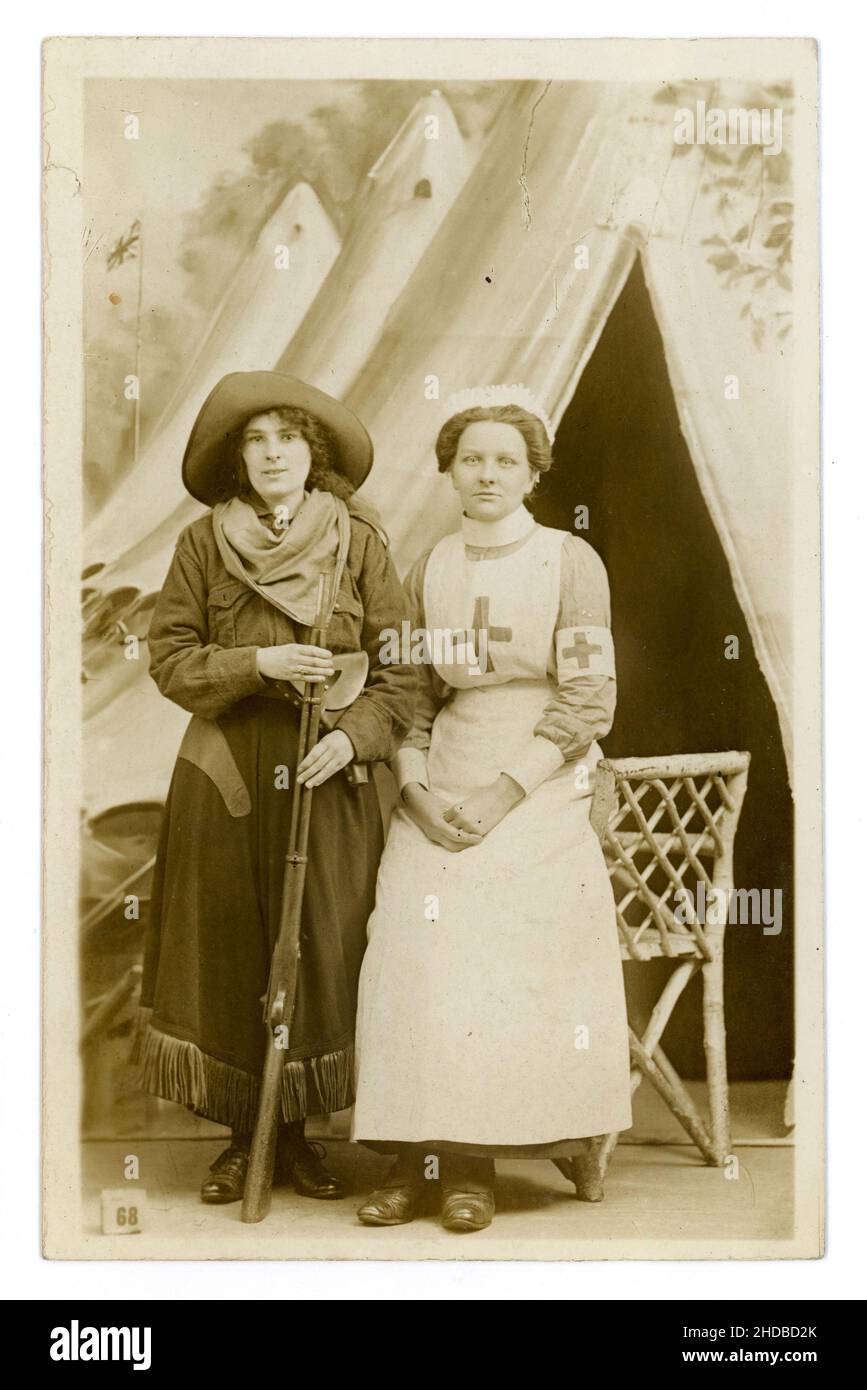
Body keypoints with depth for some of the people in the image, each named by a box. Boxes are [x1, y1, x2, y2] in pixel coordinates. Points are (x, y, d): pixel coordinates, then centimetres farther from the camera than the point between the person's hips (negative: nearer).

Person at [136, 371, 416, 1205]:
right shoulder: (204, 542, 3)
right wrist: (257, 664, -14)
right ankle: (241, 1137, 20)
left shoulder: (360, 541, 2)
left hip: (327, 781, 0)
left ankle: (297, 1135, 22)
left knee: (321, 956, 5)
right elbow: (168, 657, 0)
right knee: (227, 956, 5)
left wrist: (353, 735, -16)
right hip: (225, 779, 0)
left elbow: (400, 668, -1)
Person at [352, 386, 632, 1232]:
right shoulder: (427, 572, 10)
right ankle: (414, 1156, 1)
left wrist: (502, 792, -12)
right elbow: (409, 695, 10)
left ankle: (474, 1165, 4)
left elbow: (588, 699, -6)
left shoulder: (569, 562, 0)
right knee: (416, 960, -9)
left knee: (513, 967, -8)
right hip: (436, 795, 3)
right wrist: (418, 788, -7)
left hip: (538, 792, -3)